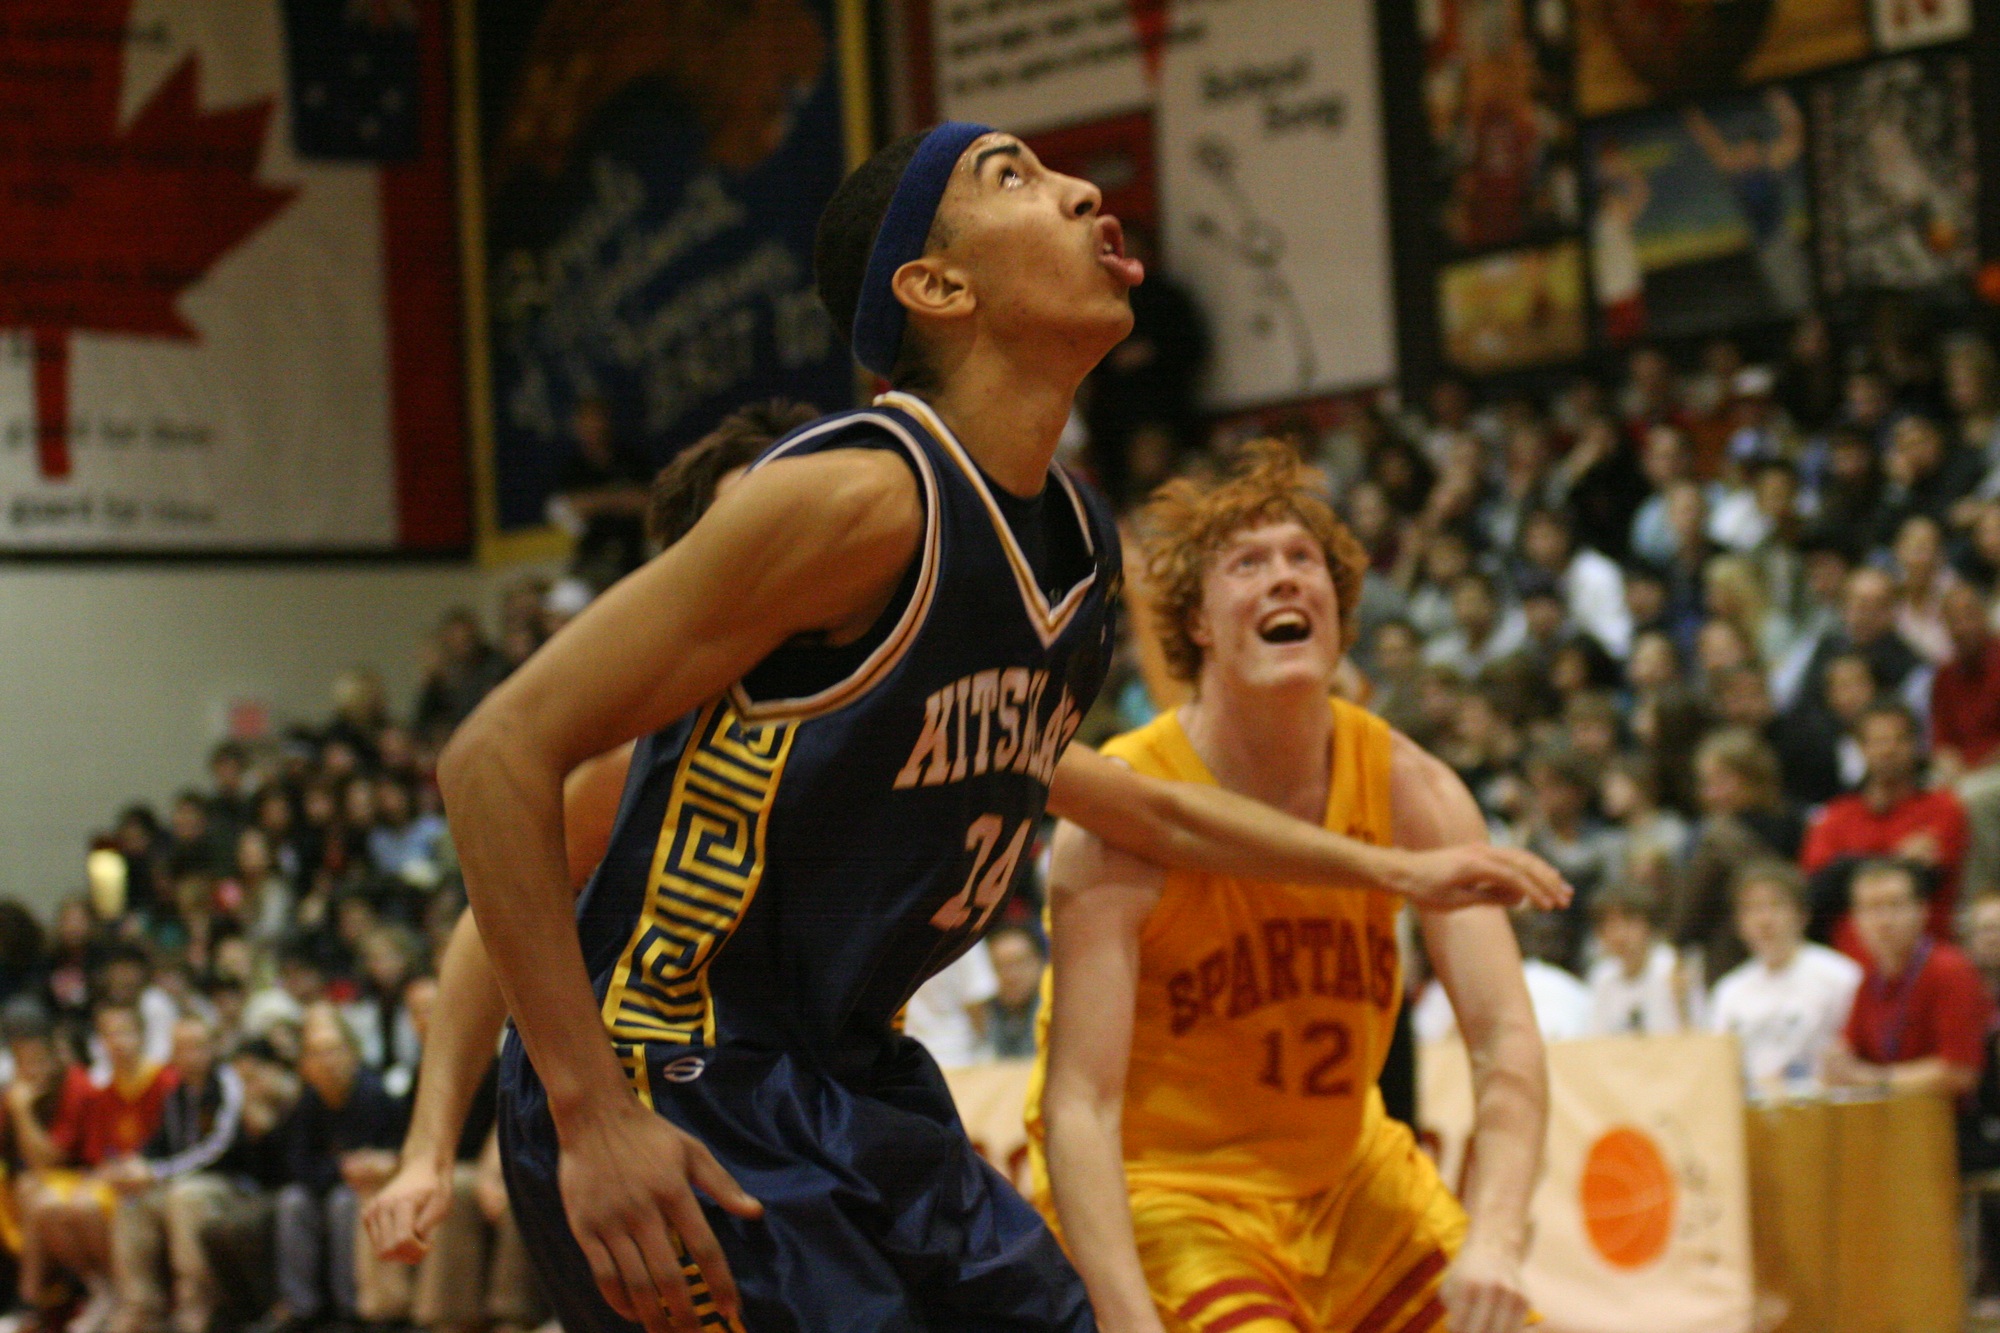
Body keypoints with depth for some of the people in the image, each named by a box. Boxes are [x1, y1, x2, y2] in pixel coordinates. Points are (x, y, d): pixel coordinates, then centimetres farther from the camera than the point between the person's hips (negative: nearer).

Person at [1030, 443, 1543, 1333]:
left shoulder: (1411, 791, -8)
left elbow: (1505, 1037, -15)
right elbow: (1079, 1106, -26)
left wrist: (1495, 1236, -33)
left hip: (1346, 1172, 6)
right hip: (1156, 1189, -6)